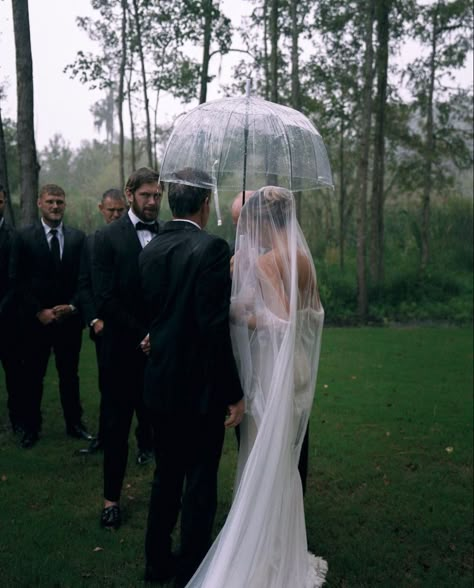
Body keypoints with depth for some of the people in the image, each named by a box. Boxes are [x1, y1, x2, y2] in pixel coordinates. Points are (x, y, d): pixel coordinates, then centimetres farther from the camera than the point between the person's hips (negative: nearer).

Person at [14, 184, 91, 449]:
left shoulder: (78, 237, 4)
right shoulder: (25, 237, -2)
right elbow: (21, 282, -4)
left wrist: (72, 306, -8)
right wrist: (39, 312, -11)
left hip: (70, 319, 2)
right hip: (36, 319, -1)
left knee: (70, 374, 12)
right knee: (33, 376, 7)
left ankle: (75, 423, 24)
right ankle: (31, 428, 21)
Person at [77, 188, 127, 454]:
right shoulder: (91, 242, 7)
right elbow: (84, 285, 7)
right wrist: (94, 320, -3)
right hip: (103, 327, 3)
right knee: (107, 386, 11)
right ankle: (105, 437, 24)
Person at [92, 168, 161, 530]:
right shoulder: (108, 237, -4)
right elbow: (104, 299, -11)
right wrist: (142, 334, -14)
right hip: (123, 349, -2)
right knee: (117, 425, 8)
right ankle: (112, 498, 22)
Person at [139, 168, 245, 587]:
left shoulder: (150, 250, 4)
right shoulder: (212, 248, -17)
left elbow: (151, 311, 9)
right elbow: (215, 328, -21)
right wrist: (233, 393, -16)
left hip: (160, 383, 7)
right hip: (200, 387, -7)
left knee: (167, 474, 20)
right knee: (200, 482, 8)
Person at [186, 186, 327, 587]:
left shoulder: (265, 261, -18)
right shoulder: (303, 256, 6)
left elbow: (282, 319, -28)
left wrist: (239, 317, -15)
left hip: (273, 369, -8)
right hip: (296, 367, 8)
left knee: (265, 463, 5)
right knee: (284, 461, 20)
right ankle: (286, 551, 35)